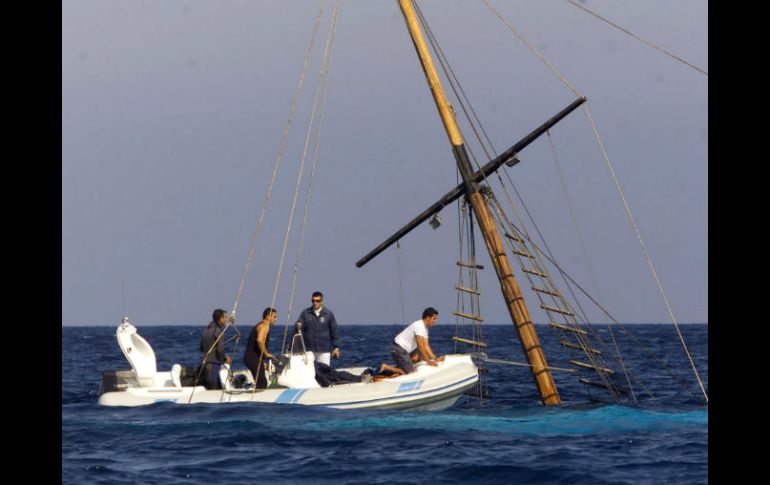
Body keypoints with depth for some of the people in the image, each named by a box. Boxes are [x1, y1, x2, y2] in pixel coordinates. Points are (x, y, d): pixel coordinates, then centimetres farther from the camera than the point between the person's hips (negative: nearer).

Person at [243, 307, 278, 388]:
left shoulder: (260, 325, 23)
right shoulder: (264, 326, -9)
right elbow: (259, 340, -28)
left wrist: (262, 362, 26)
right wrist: (266, 354, -18)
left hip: (250, 357, 10)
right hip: (253, 358, -10)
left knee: (261, 382, 13)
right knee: (262, 383, -13)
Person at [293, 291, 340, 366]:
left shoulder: (329, 314, 3)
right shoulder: (305, 313, 5)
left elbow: (334, 331, 6)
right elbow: (297, 327, 1)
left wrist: (336, 347, 3)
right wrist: (298, 327, -24)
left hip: (324, 350, -1)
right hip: (308, 350, 1)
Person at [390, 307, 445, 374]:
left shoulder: (425, 327, 11)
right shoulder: (419, 326, -20)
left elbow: (426, 345, 12)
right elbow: (420, 346, -22)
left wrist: (435, 358, 4)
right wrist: (428, 361, -17)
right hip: (399, 349, -11)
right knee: (410, 372, -16)